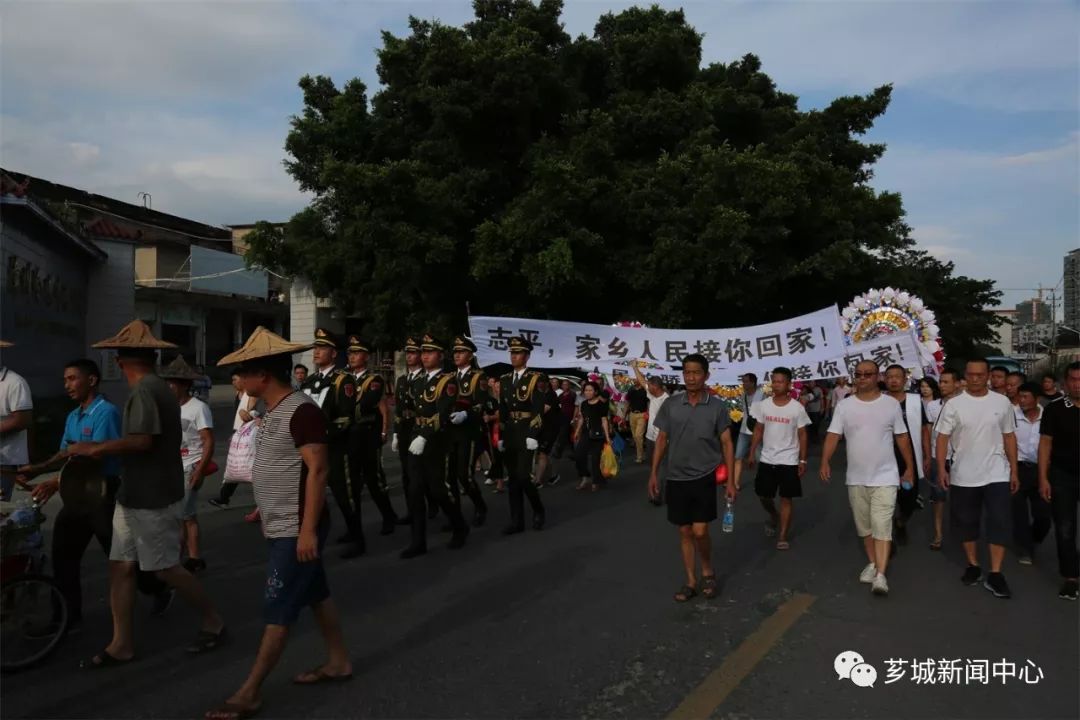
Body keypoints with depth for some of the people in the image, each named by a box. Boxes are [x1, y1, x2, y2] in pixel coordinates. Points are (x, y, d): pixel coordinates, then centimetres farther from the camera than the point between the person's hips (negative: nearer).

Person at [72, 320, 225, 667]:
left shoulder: (145, 391, -19)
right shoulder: (158, 387, 13)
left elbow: (142, 440, -29)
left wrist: (96, 448, -17)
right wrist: (104, 452, 13)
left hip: (153, 498, -10)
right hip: (136, 495, 10)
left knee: (166, 568, 1)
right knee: (120, 566, 10)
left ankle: (213, 621, 17)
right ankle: (122, 645, 18)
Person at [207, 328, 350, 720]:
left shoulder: (301, 410, -20)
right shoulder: (276, 410, 10)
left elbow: (318, 469, -24)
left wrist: (308, 529, -25)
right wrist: (268, 512, 20)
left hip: (296, 530, -9)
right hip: (281, 527, 9)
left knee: (277, 610, 0)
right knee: (316, 595, 18)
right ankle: (338, 661, 31)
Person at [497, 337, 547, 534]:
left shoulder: (537, 378, -5)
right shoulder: (505, 380, 12)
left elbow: (539, 410, -12)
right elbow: (502, 410, 14)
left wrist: (533, 435, -19)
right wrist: (501, 436, 10)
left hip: (526, 433, -6)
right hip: (509, 433, 6)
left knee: (523, 477, -11)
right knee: (513, 478, 6)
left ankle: (539, 510, 12)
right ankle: (517, 521, 12)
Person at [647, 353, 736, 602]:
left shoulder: (717, 407, -5)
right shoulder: (671, 404, -1)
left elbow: (727, 444, -1)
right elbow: (661, 439, 5)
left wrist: (731, 481, -5)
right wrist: (654, 473, 2)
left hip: (704, 477, -2)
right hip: (675, 478, 2)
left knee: (700, 531, -4)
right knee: (684, 531, 10)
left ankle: (708, 571, 24)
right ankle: (690, 581, 24)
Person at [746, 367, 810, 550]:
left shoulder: (797, 408, -9)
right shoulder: (763, 405, -1)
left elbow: (802, 435, -3)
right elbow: (758, 431, 7)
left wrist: (802, 460, -6)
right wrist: (751, 454, 3)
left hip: (789, 461, -3)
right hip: (767, 459, 3)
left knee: (786, 499, 3)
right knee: (764, 495, 12)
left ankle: (783, 537, 13)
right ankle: (774, 516, 43)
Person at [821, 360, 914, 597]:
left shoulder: (891, 404, -2)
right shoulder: (844, 406, 0)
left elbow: (902, 437, 4)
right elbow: (833, 435, -6)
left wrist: (910, 467, 4)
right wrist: (825, 461, -20)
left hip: (885, 477, -3)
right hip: (856, 478, 3)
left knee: (882, 526, -8)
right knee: (864, 526, 15)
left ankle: (881, 575, -9)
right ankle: (872, 563, 32)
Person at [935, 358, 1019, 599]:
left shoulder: (1002, 402, 1)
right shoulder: (954, 405, -4)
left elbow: (1009, 437, 7)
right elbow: (943, 437, -4)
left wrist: (1014, 471, 6)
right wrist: (941, 468, -11)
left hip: (996, 475, 0)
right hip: (963, 476, 0)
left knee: (999, 522, -3)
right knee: (966, 522, 10)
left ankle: (995, 575, 2)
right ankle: (973, 566, 25)